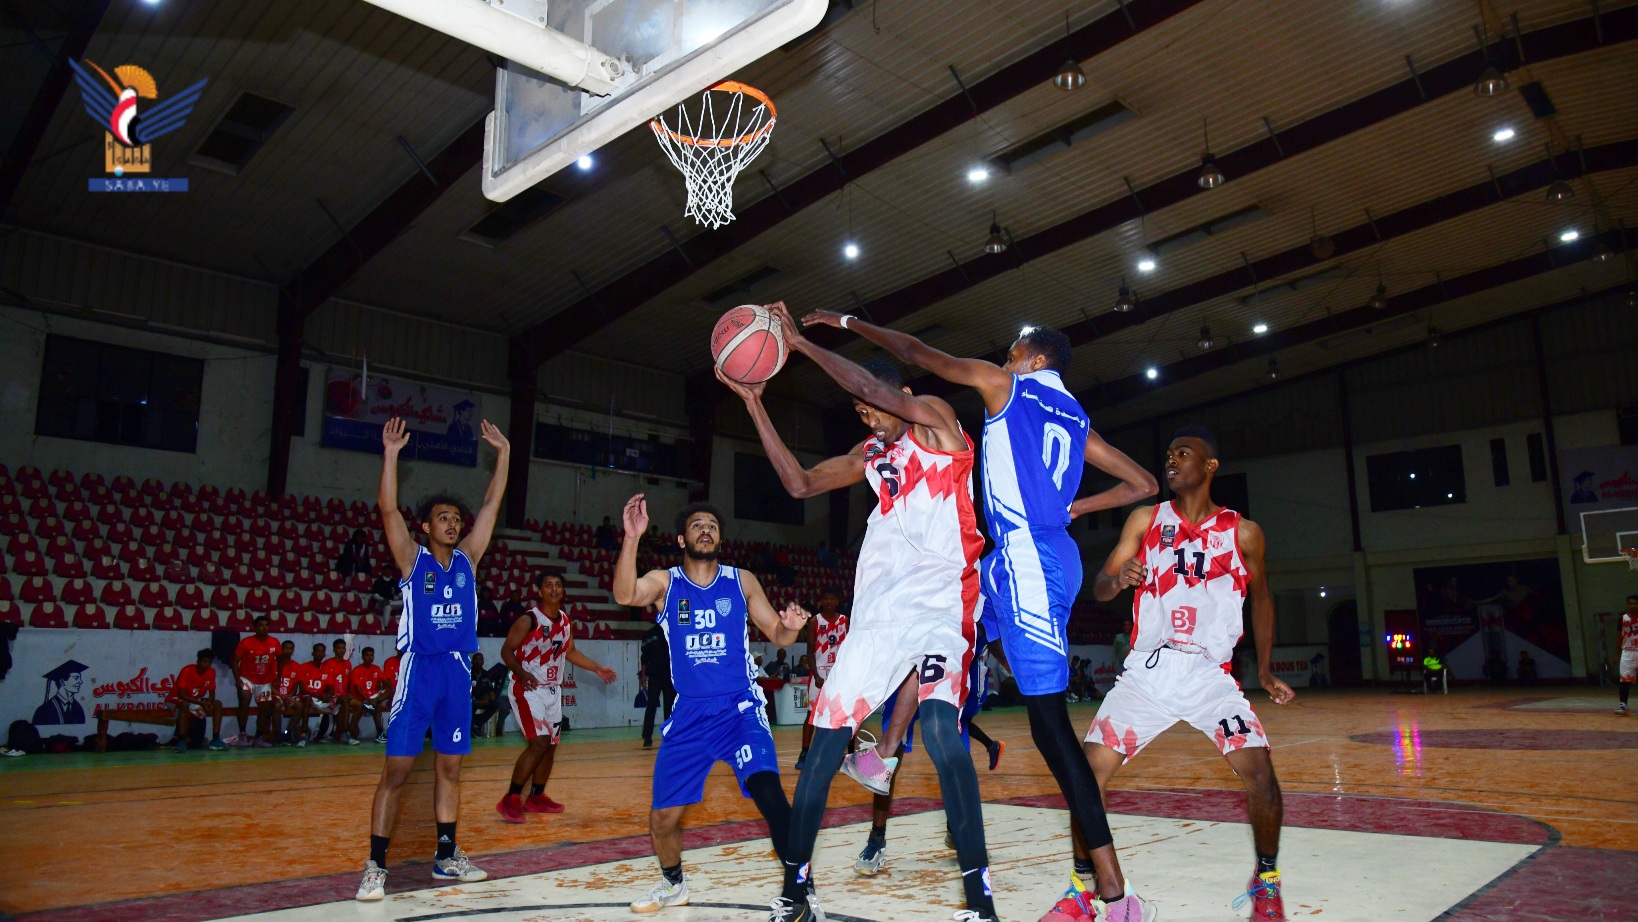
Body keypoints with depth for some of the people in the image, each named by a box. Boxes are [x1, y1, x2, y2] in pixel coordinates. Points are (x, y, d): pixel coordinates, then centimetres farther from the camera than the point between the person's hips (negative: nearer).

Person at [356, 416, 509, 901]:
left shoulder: (467, 559, 10)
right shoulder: (413, 560, 0)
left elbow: (491, 505, 8)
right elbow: (388, 508, -11)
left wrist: (504, 453, 4)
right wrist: (391, 453, -20)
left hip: (459, 670, 4)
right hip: (419, 668, -4)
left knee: (450, 768, 12)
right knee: (396, 770, -3)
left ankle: (446, 856, 21)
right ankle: (376, 866, 6)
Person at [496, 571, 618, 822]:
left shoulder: (566, 621, 4)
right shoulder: (528, 620, -17)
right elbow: (507, 651, -14)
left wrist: (598, 669, 14)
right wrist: (522, 673, -31)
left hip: (553, 689, 8)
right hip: (528, 689, -8)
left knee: (550, 746, 11)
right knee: (539, 742, -18)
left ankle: (536, 798, 26)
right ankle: (511, 800, -8)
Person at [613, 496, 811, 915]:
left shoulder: (742, 581, 2)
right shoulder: (664, 582, 0)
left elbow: (778, 636, 5)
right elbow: (624, 594, -21)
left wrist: (792, 627, -19)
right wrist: (632, 537, -35)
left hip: (740, 708, -1)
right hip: (689, 714, 2)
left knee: (768, 793, -24)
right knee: (662, 817, 6)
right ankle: (673, 884, 36)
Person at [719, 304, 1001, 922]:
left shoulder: (936, 419, 1)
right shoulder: (871, 454, 21)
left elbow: (875, 388, -17)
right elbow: (799, 483, 18)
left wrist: (801, 343, -10)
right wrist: (754, 404, 13)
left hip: (942, 600, -7)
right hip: (879, 609, 7)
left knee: (939, 726, -25)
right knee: (827, 736, 1)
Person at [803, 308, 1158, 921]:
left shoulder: (1004, 385, 3)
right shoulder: (1077, 421, 20)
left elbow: (915, 351, 5)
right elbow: (1144, 484, 20)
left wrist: (849, 322, 17)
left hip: (1027, 561, -9)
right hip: (1035, 558, 9)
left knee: (1050, 726, -10)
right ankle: (889, 748, 29)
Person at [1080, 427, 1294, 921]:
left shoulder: (1243, 532, 2)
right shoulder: (1146, 519, 3)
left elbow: (1261, 598, 17)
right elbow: (1099, 587, -1)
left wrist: (1265, 671, 14)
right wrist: (1118, 579, -25)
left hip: (1210, 674, 0)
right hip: (1146, 671, 1)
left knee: (1260, 773, -13)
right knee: (1091, 770, -10)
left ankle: (1265, 881, 16)